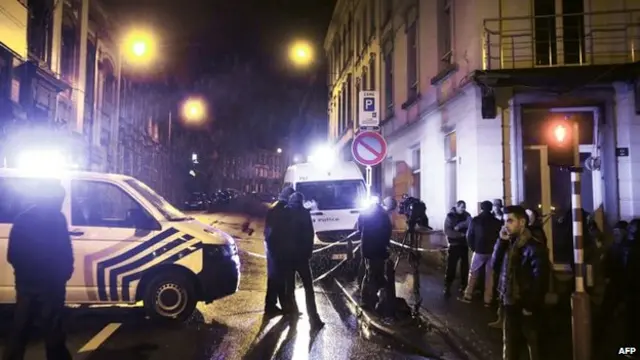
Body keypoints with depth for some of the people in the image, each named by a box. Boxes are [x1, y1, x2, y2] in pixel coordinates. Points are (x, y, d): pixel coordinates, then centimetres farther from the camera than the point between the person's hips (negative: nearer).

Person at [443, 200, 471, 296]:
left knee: (464, 266, 9)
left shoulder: (466, 215, 6)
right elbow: (447, 231, -12)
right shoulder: (450, 216, -3)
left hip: (464, 244, 3)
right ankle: (447, 287, -1)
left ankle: (463, 286, 20)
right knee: (451, 266, -5)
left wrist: (459, 226, -22)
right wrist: (461, 234, -15)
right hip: (454, 245, -3)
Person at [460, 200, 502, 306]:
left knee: (473, 274, 11)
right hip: (492, 252, 1)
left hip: (479, 251, -1)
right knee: (490, 276, 6)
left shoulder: (475, 220, -3)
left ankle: (468, 296, 13)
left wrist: (473, 247, 7)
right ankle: (488, 300, 8)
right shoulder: (497, 222, 0)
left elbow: (469, 236, -4)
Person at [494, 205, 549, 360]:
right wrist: (502, 241, -4)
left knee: (532, 343, 8)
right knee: (509, 343, 16)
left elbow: (540, 279, -19)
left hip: (526, 306, -6)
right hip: (510, 303, 7)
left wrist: (531, 306, -17)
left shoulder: (534, 247, -15)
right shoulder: (509, 243, 7)